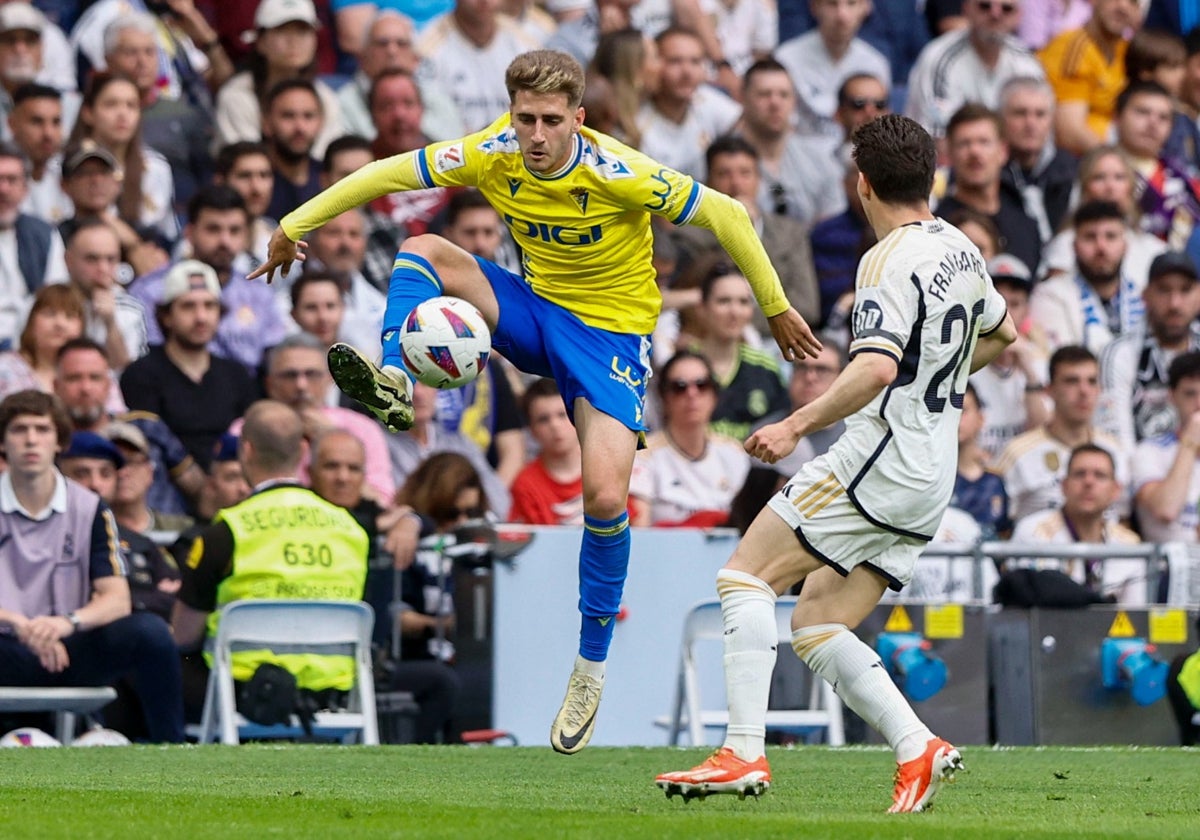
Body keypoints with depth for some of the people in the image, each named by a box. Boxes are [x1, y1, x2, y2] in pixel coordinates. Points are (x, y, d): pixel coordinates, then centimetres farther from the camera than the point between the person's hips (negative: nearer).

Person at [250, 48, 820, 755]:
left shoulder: (618, 173, -26)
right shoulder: (492, 157, -13)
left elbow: (725, 215, -16)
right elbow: (384, 174, -3)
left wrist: (777, 309, -9)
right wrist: (295, 226, -2)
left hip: (612, 332, -4)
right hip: (536, 307, 4)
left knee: (606, 497, -18)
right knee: (422, 251, -16)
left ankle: (592, 666, -2)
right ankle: (394, 387, -32)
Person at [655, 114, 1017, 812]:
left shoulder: (890, 261, -14)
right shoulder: (961, 250, 14)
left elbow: (878, 366, -28)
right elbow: (1001, 334, 32)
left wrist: (796, 425, -28)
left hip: (879, 460, -9)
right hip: (931, 482, 9)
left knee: (746, 576, -5)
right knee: (815, 626, 11)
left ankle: (744, 754, -15)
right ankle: (919, 749, -3)